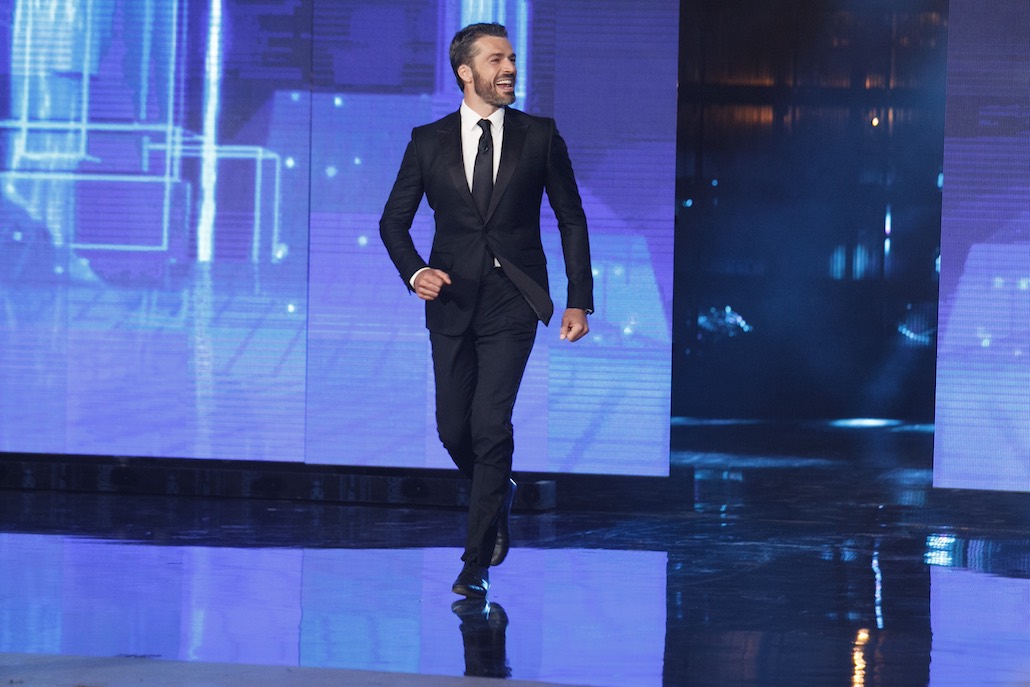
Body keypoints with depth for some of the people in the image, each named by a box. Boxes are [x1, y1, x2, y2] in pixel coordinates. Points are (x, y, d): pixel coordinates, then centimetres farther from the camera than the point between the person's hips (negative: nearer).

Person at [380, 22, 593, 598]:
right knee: (454, 430, 7)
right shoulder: (429, 141, 4)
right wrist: (414, 272, -11)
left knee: (490, 424, -13)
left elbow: (571, 220, 6)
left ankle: (478, 564, -7)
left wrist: (580, 301, 1)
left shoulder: (539, 136, 2)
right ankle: (498, 495, 39)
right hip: (453, 301, 2)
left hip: (512, 302, -2)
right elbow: (394, 221, 8)